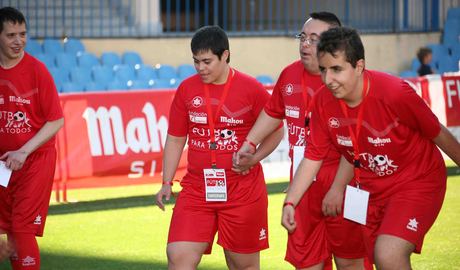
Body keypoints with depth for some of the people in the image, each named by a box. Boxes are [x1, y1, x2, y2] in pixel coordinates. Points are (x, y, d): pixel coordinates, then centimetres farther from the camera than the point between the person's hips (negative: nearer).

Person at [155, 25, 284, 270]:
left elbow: (276, 132, 6)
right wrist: (166, 183, 4)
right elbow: (175, 139, 11)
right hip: (196, 191, 2)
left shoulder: (251, 89, -5)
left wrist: (253, 158, -9)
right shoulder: (186, 89, 3)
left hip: (243, 192, -2)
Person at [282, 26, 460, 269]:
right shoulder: (323, 102, -14)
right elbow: (313, 157, -4)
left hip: (417, 181, -6)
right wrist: (289, 202, -14)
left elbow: (438, 134, -14)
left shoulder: (395, 93, -29)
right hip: (371, 189, 6)